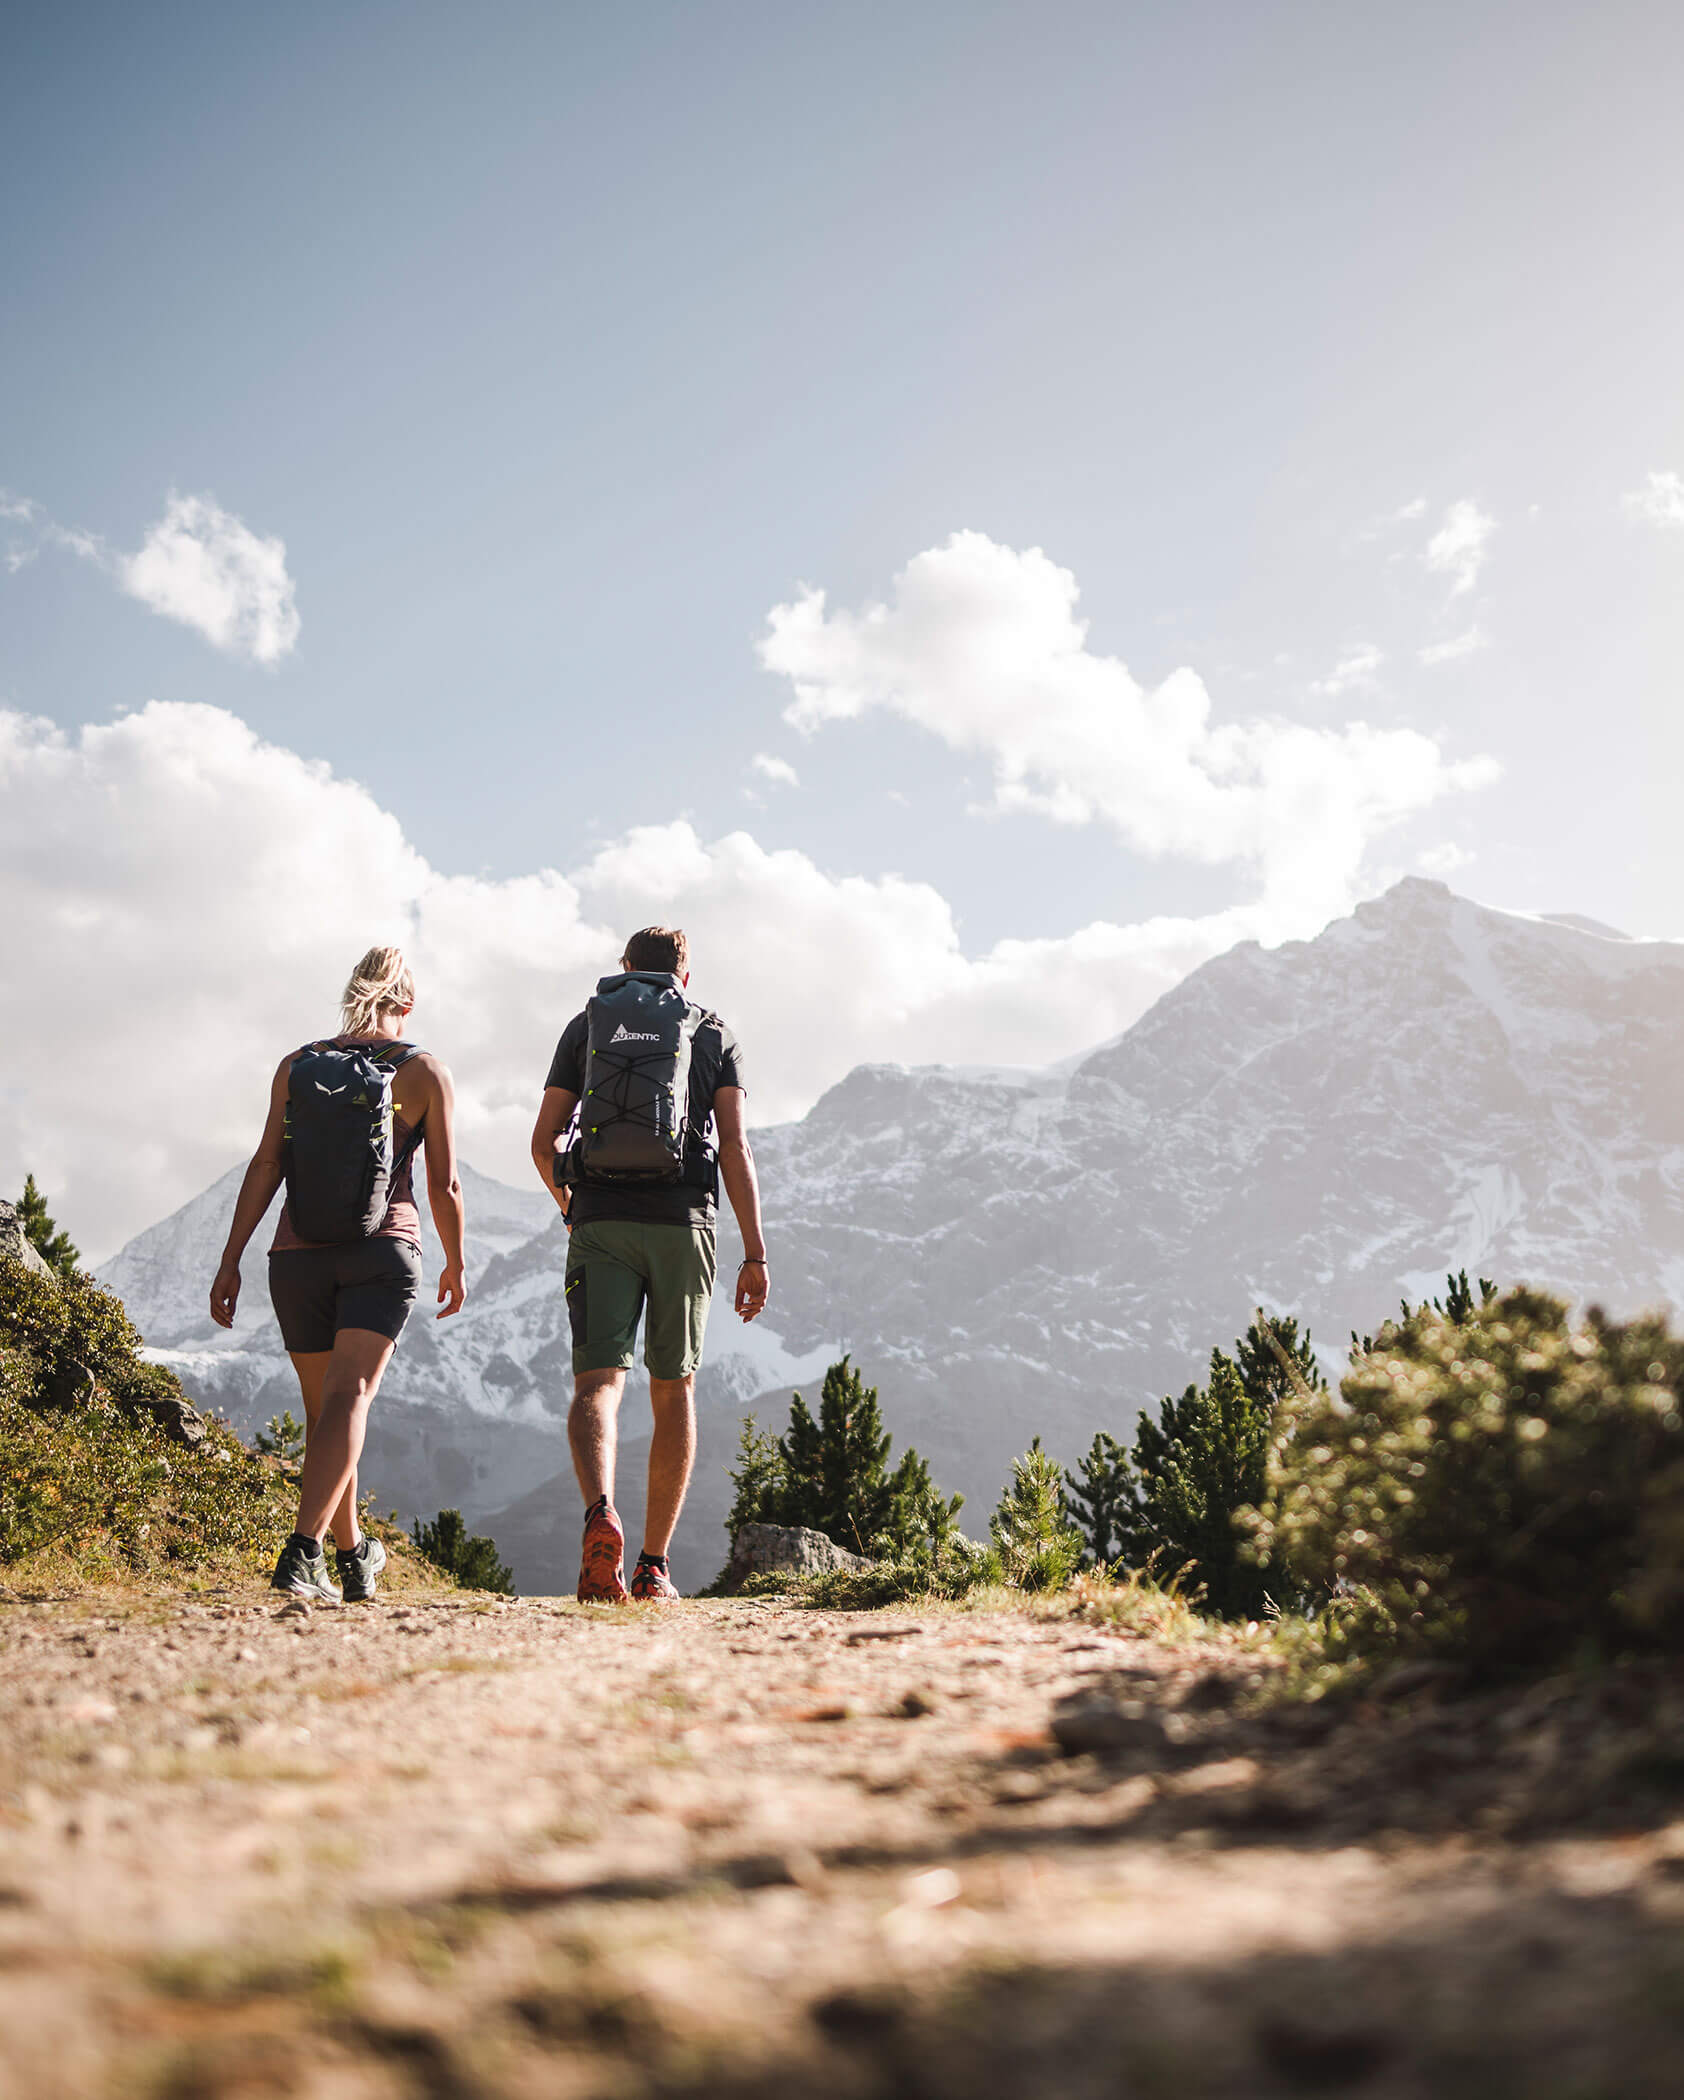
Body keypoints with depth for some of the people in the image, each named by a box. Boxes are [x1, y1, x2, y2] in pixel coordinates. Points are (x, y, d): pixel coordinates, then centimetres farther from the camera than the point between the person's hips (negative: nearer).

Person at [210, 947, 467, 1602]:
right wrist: (456, 1265, 14)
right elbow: (444, 1188, 1)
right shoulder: (425, 1072, 1)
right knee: (349, 1399, -11)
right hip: (382, 1252, -3)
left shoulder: (296, 1066, 7)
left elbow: (266, 1166, -2)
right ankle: (302, 1551, -29)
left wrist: (231, 1261, 0)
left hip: (298, 1254, 3)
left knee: (322, 1409, 15)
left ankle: (354, 1553, 27)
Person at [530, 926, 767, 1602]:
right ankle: (653, 1567, 11)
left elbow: (544, 1143, 10)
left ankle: (600, 1519, -33)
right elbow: (734, 1148, 1)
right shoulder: (714, 1033, 12)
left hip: (600, 1222, 0)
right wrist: (755, 1254, -1)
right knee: (673, 1391, 10)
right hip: (682, 1222, 0)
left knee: (597, 1383, -4)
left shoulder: (586, 1024, 14)